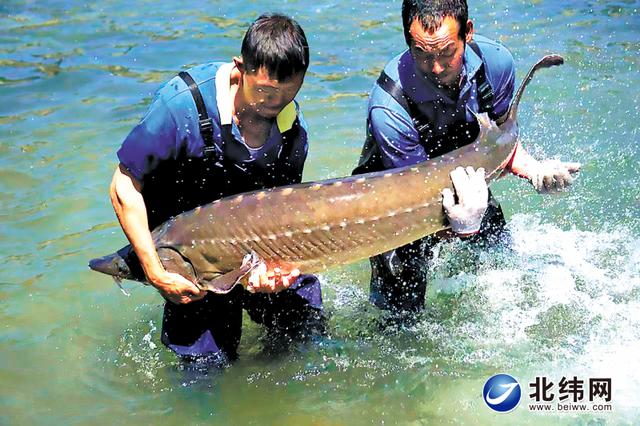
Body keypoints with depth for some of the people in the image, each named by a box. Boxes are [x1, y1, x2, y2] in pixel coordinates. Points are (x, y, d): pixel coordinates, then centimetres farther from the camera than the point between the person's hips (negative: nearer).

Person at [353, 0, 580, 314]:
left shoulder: (495, 61, -21)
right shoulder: (389, 108, -37)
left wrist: (533, 170, -23)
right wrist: (463, 225, -50)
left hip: (464, 182, 5)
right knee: (402, 309, -8)